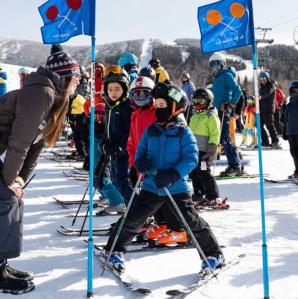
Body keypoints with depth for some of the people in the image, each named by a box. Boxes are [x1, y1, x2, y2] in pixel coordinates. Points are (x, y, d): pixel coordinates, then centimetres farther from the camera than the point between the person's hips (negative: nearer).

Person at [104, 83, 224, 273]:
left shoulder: (183, 133, -7)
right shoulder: (151, 131, 5)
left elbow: (191, 158, -14)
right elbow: (140, 151, 11)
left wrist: (172, 175, -27)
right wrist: (140, 161, -14)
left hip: (177, 188, -3)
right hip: (151, 187, 4)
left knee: (193, 222, -2)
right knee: (133, 219, 3)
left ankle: (214, 254, 17)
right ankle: (116, 251, 24)